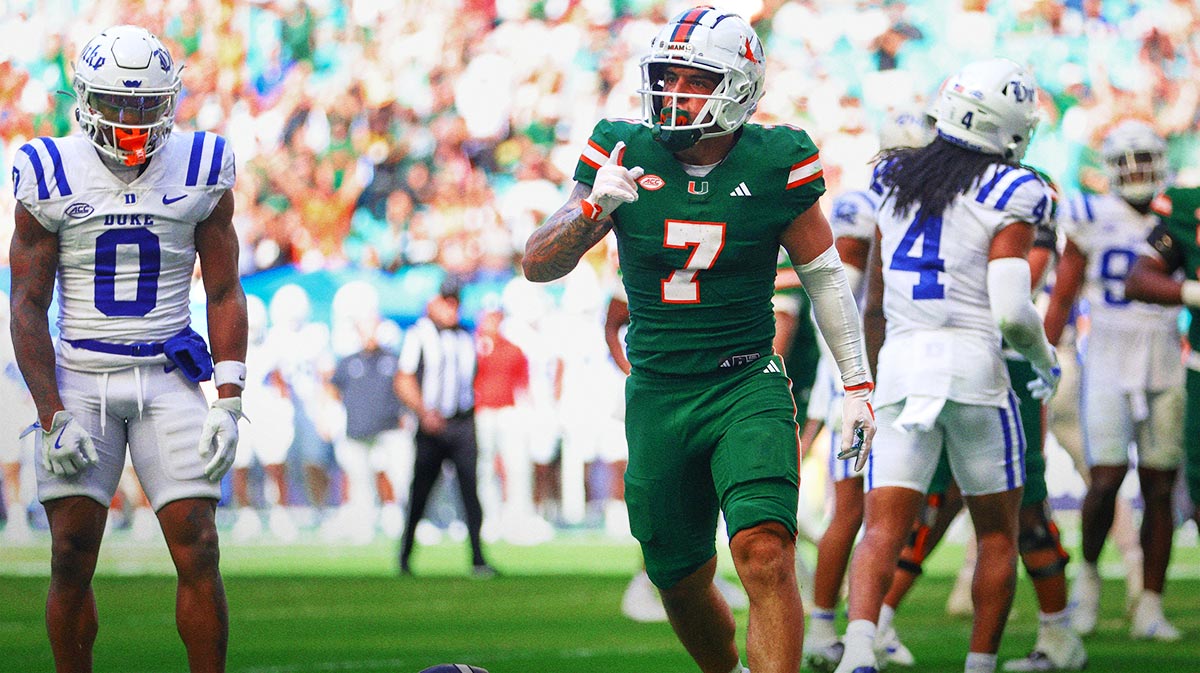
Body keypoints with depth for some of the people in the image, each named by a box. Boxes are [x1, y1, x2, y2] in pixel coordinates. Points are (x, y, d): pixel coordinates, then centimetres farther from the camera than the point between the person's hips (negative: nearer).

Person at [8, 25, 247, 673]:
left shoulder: (200, 172, 2)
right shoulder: (51, 178, -2)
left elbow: (225, 294, 6)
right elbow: (27, 306, 0)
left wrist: (228, 402, -3)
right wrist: (54, 417, -8)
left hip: (168, 377, 1)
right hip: (78, 378, 0)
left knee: (198, 553, -7)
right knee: (72, 560, -2)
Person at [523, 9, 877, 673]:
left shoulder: (772, 165, -6)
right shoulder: (624, 156, -3)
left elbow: (824, 275, 6)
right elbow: (537, 264, -4)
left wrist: (857, 386, 7)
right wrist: (594, 207, -23)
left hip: (747, 386, -3)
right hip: (656, 394, 3)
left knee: (764, 553, -24)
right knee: (682, 583, 11)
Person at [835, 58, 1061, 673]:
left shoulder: (896, 181, 12)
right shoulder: (1008, 198, -4)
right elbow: (1011, 312, -13)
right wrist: (1044, 357, 7)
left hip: (900, 367, 3)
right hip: (972, 363, -3)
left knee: (882, 531, -4)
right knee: (997, 533, 14)